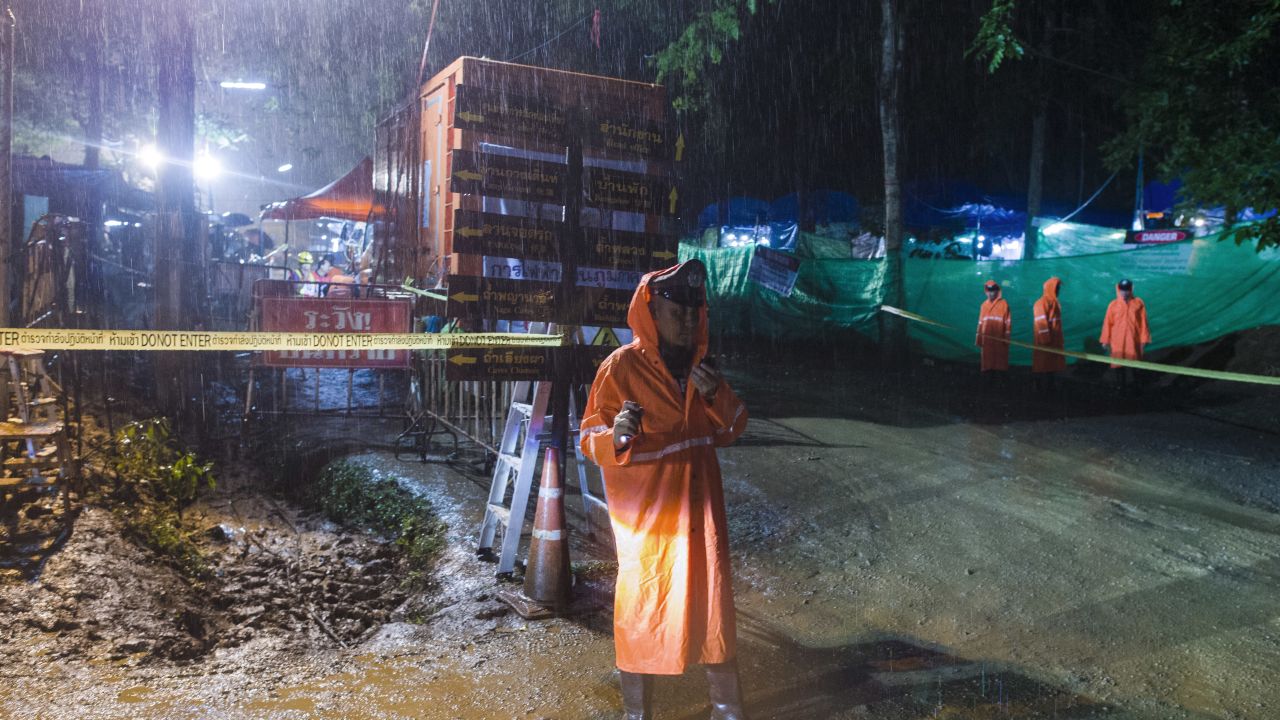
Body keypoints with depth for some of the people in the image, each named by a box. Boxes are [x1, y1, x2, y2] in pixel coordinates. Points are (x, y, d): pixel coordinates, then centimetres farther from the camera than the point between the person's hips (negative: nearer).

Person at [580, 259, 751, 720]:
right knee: (641, 610, 3)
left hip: (698, 507, 6)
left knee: (713, 602, 14)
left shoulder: (700, 364, 6)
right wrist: (617, 437, -36)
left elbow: (731, 430, 7)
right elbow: (590, 440, -14)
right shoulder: (622, 366, -13)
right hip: (645, 514, -6)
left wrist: (716, 395, -12)